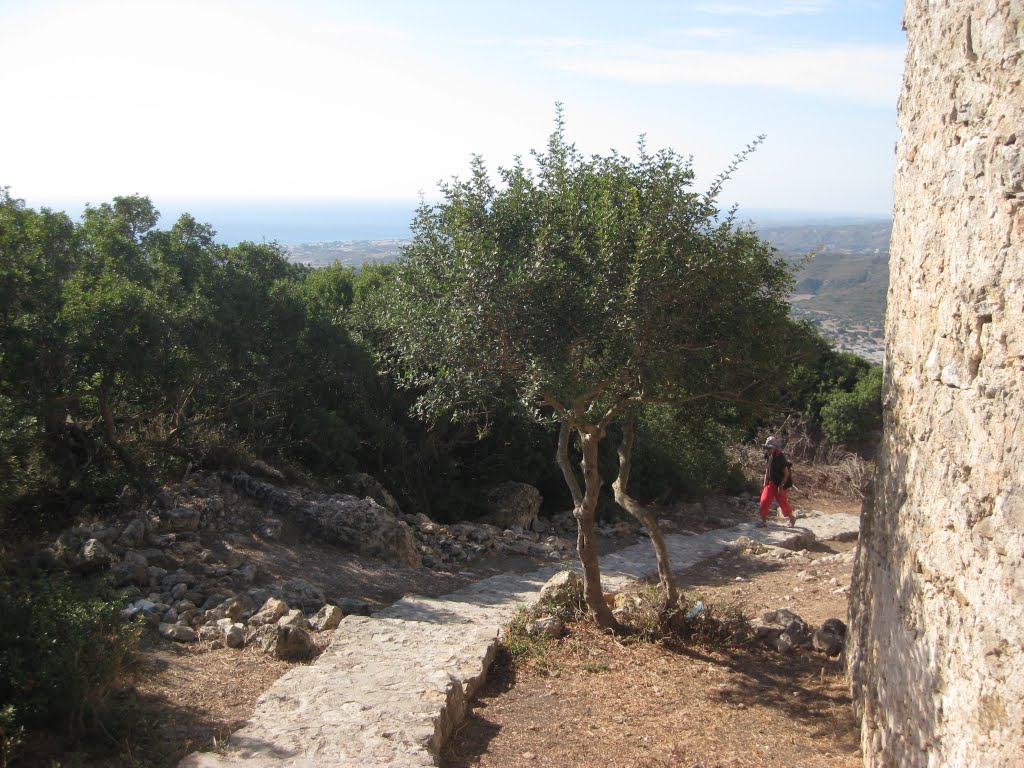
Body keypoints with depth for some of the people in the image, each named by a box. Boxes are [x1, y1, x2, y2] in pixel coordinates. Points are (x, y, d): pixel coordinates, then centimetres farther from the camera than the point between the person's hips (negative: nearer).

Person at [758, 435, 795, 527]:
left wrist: (781, 486, -18)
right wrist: (765, 483, 10)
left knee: (783, 503, 8)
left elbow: (786, 473, -16)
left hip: (779, 485, -6)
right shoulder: (768, 457, 1)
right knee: (764, 501, -3)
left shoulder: (780, 458, -20)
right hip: (770, 483, 6)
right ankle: (763, 520, 5)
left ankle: (791, 518, 31)